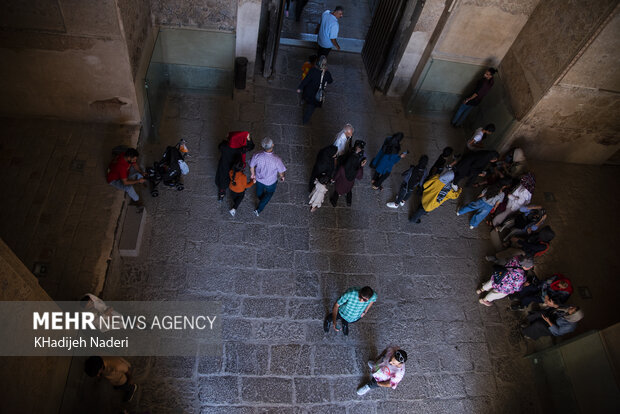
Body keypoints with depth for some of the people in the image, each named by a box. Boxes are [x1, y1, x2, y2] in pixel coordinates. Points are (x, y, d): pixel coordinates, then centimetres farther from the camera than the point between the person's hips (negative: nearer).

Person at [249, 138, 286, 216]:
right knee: (269, 193, 31)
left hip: (259, 178, 2)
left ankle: (260, 199, 69)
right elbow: (281, 172, -21)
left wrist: (253, 175, 9)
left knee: (259, 190, 36)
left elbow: (251, 167, -14)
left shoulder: (257, 156, -33)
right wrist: (282, 177, 4)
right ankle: (258, 210, 37)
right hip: (271, 182, -2)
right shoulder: (276, 160, -40)